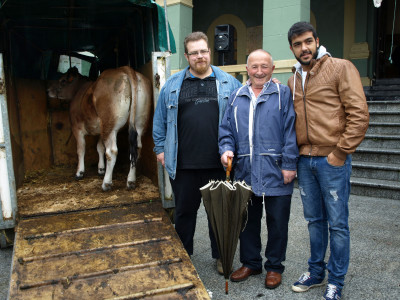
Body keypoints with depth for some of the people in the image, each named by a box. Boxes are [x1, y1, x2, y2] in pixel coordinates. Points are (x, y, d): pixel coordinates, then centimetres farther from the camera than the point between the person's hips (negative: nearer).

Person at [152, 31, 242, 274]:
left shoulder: (229, 83, 7)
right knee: (184, 211, 12)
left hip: (218, 164, 0)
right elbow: (160, 120, 13)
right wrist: (160, 148, 8)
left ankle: (221, 256, 31)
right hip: (183, 164, 1)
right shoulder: (173, 85, 8)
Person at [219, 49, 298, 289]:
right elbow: (226, 129, 13)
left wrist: (289, 165, -11)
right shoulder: (237, 97, 11)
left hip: (276, 172, -3)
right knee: (247, 220, 15)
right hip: (245, 172, 4)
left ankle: (275, 267, 28)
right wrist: (227, 149, -6)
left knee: (277, 222, 9)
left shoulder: (283, 94, -1)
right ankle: (251, 262, 34)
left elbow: (290, 132, -6)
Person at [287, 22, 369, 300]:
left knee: (337, 223, 4)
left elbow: (359, 114, -10)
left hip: (332, 160, -5)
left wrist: (340, 153, -13)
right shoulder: (293, 80, 13)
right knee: (314, 220, 16)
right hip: (304, 161, 5)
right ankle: (316, 272, 32)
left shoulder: (341, 68, -4)